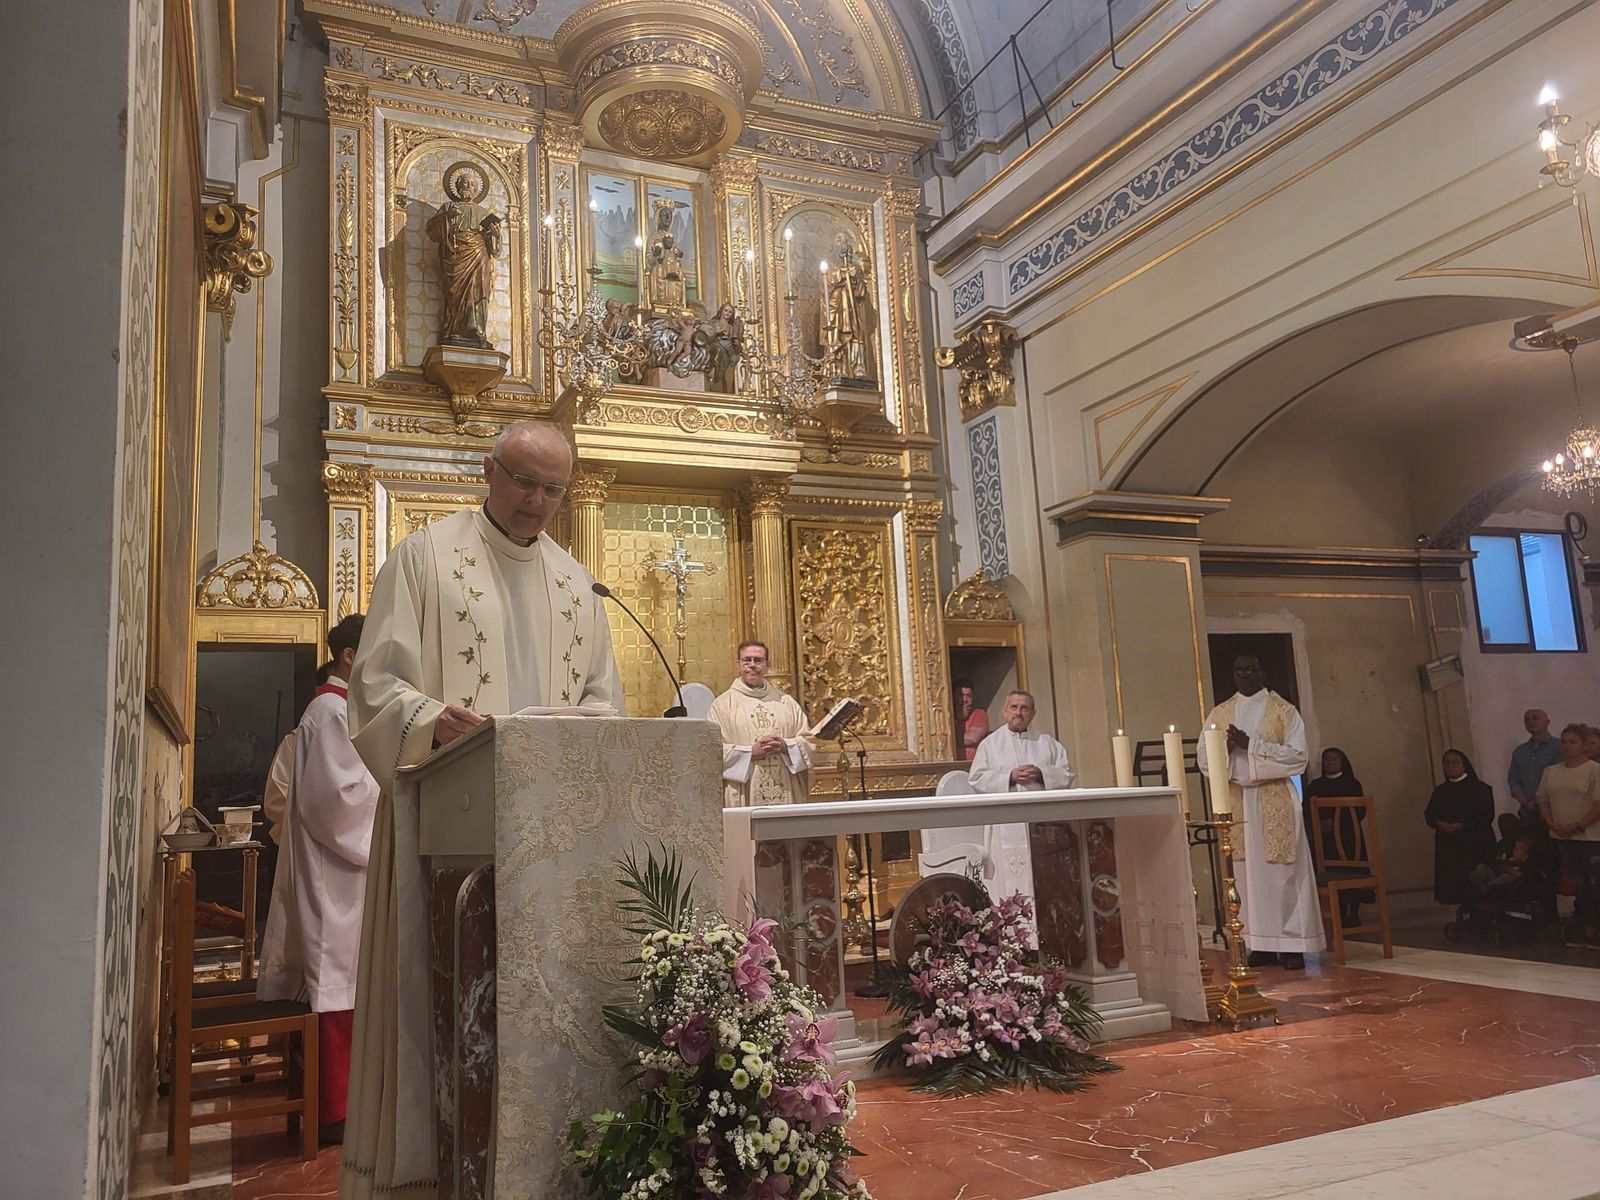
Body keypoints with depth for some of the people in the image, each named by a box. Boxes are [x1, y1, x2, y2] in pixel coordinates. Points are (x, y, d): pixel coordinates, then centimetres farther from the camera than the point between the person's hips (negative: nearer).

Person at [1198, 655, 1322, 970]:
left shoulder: (1284, 711, 2)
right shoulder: (1219, 714, 11)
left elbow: (1297, 754, -9)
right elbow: (1204, 759, 7)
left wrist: (1250, 745, -17)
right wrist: (1226, 748, -14)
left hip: (1276, 803, -3)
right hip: (1236, 802, 3)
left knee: (1283, 871, -2)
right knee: (1247, 873, 3)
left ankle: (1292, 944, 3)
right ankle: (1260, 943, 9)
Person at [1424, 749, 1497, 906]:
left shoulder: (1479, 788, 0)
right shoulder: (1440, 791, 15)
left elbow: (1486, 815, -9)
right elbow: (1429, 815, 12)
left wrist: (1462, 826, -17)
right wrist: (1440, 824, -10)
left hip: (1474, 845, -4)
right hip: (1448, 846, 4)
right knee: (1453, 885, 0)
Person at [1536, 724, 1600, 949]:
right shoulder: (1551, 771, 12)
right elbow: (1542, 800, 12)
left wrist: (1578, 826, -17)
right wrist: (1553, 824, -2)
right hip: (1561, 838, 6)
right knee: (1579, 886, 13)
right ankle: (1581, 932, 19)